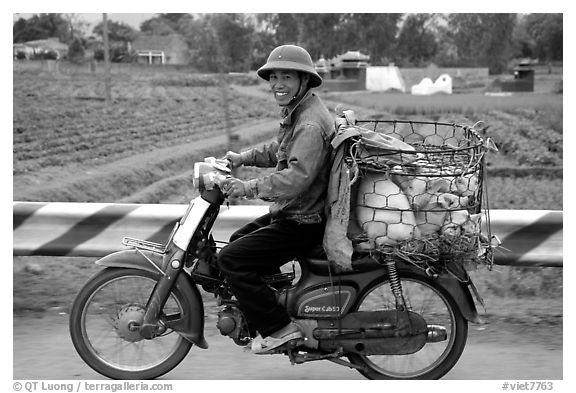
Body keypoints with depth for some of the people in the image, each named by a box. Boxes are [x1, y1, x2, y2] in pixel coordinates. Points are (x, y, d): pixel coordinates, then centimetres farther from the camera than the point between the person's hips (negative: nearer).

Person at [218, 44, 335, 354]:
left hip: (302, 223, -11)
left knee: (231, 259, -15)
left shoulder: (310, 125, -23)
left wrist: (248, 188, -34)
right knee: (237, 241, 23)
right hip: (289, 213, 11)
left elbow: (297, 177, -34)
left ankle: (280, 328, -9)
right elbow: (279, 150, 30)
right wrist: (243, 158, 18)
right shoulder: (297, 113, 12)